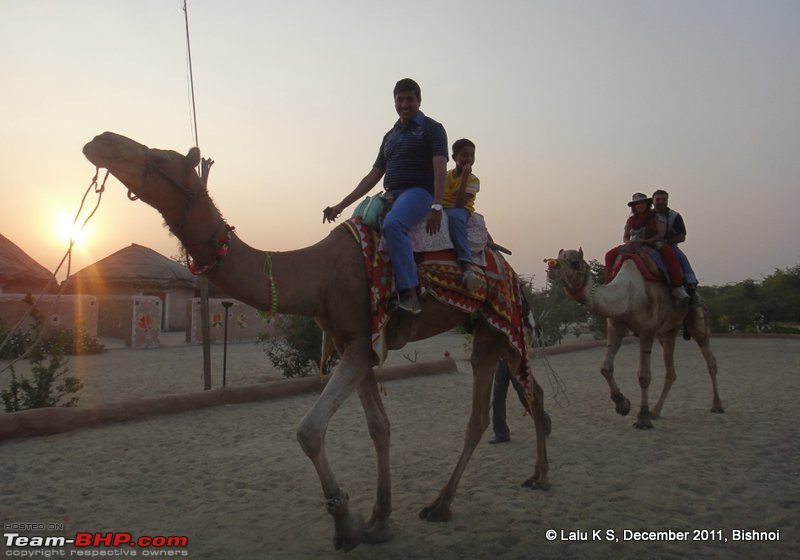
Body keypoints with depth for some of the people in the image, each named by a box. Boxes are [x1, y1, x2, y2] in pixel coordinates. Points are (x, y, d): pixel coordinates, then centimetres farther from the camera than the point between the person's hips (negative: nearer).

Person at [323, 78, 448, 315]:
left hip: (418, 192, -7)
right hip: (391, 195, 7)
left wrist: (436, 207, -23)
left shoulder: (432, 129, 5)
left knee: (392, 224, -36)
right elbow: (373, 176, 21)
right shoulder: (390, 136, 23)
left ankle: (409, 293, -37)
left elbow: (440, 169, -8)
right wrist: (341, 206, 15)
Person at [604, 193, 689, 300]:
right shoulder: (631, 220, 13)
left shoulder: (656, 216, 2)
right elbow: (625, 237, 15)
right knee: (610, 255, -13)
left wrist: (646, 241, -20)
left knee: (669, 252, -37)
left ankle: (677, 287, -34)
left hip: (654, 244, -4)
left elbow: (661, 233, -6)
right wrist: (629, 242, -10)